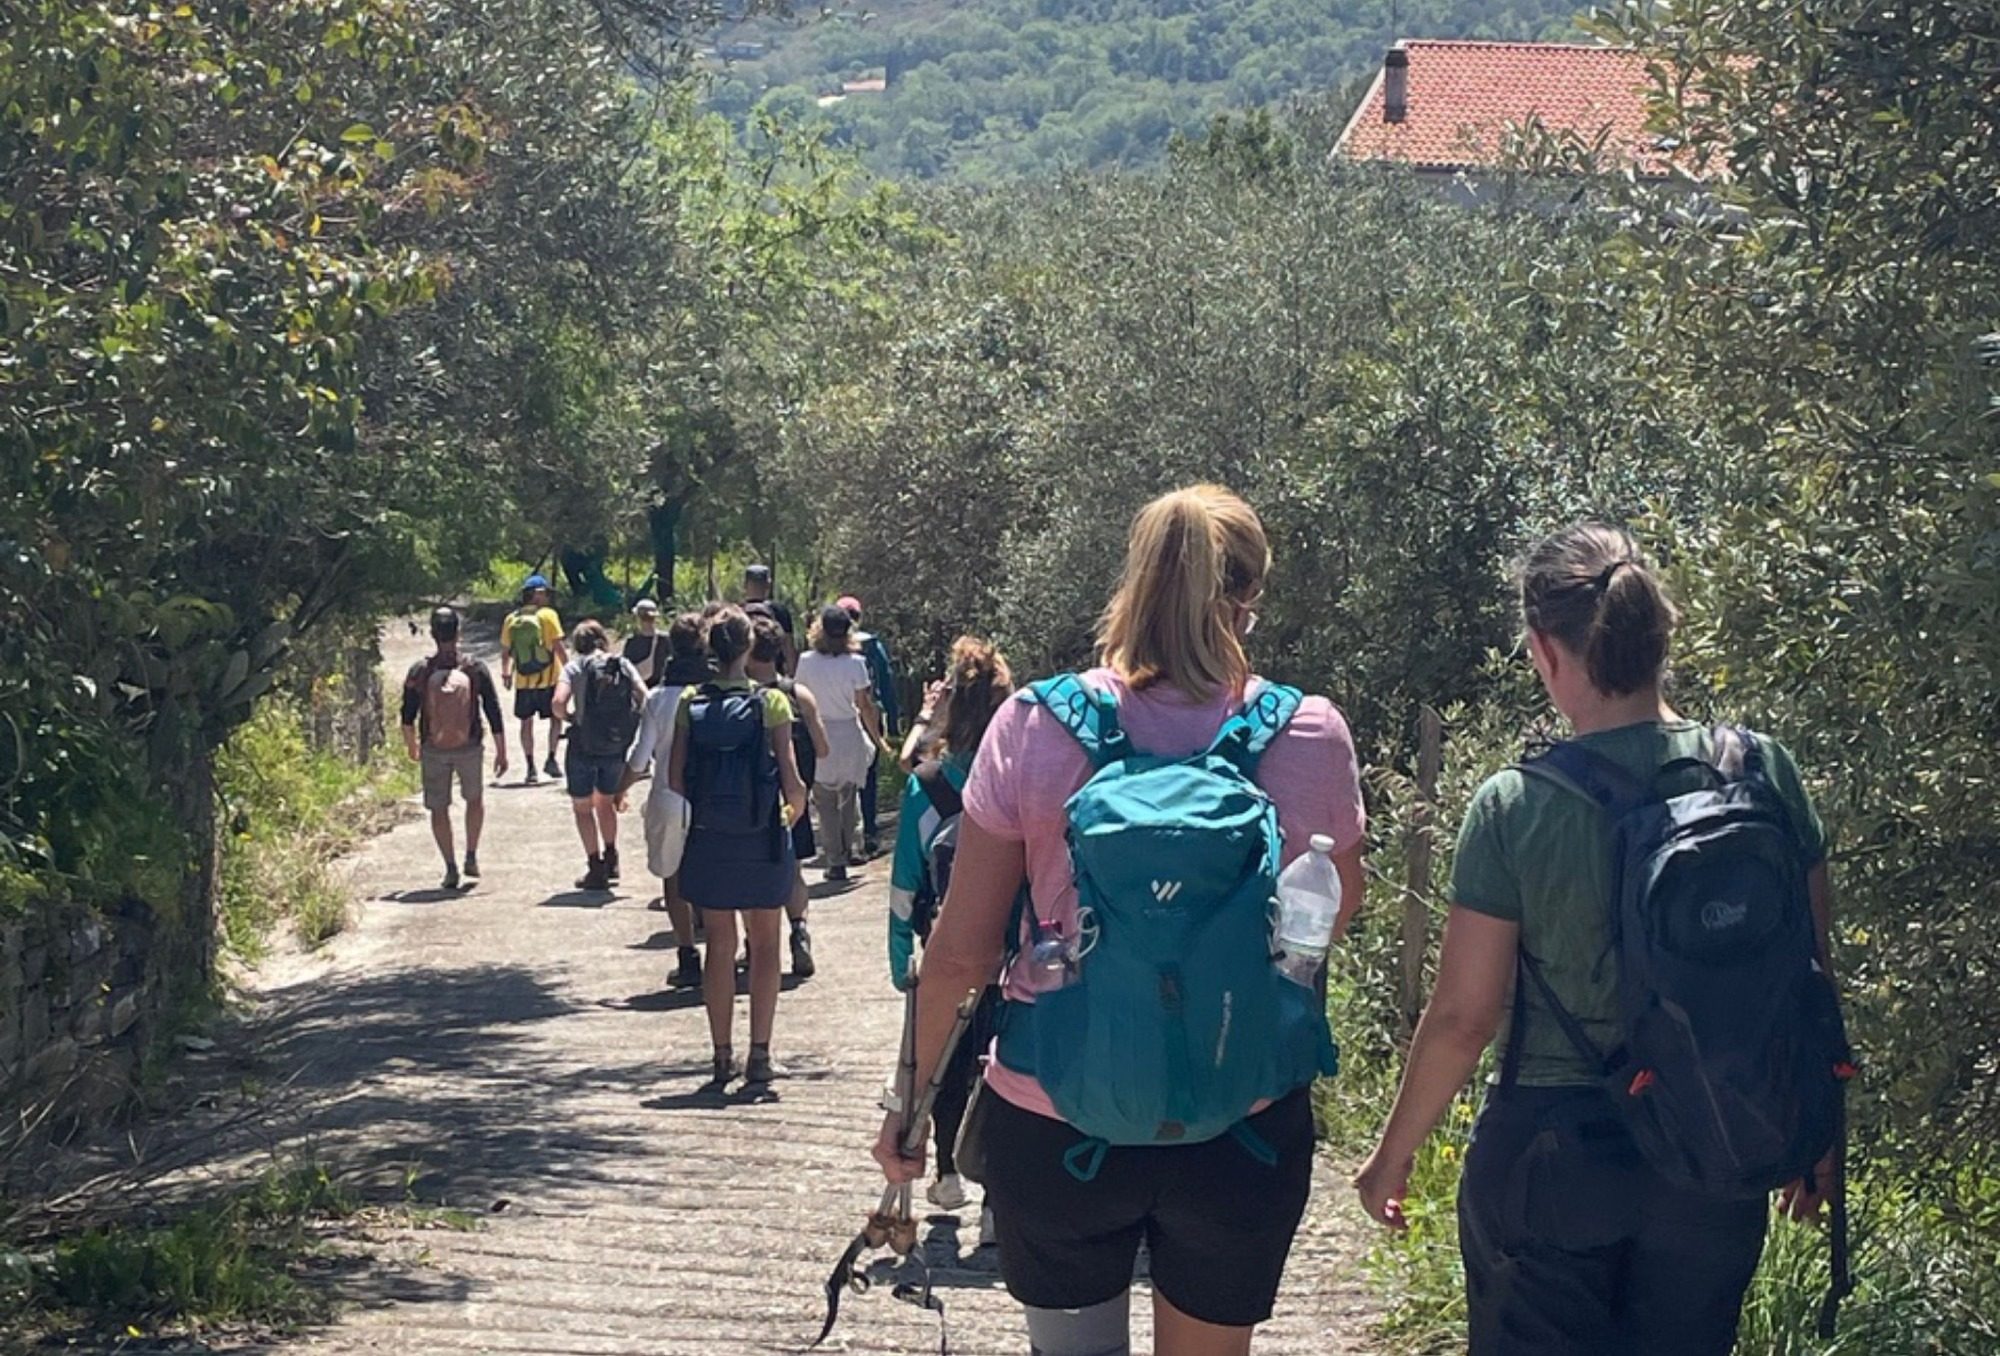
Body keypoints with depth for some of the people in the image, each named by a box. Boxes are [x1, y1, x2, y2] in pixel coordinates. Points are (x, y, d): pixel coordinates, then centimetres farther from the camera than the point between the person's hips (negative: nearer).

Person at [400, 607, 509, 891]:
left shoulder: (419, 671, -8)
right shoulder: (476, 668, -10)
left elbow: (408, 717, -1)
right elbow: (494, 714, -7)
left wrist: (412, 747, 17)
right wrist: (501, 752, 1)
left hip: (433, 750, 0)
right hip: (469, 748, 0)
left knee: (439, 808, 11)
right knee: (475, 798, 23)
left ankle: (451, 868, 7)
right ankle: (471, 857, 19)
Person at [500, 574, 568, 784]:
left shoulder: (511, 619, 3)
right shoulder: (547, 615, -9)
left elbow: (505, 651, 9)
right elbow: (558, 647, -13)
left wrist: (506, 674, 21)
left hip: (523, 682, 3)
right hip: (549, 679, -3)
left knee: (527, 723, 11)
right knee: (556, 717, 14)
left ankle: (530, 768, 9)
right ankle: (551, 760, 4)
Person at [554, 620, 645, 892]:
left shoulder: (575, 667, -5)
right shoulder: (623, 664, 3)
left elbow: (559, 702, -18)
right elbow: (643, 696, -8)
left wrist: (571, 716, 2)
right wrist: (626, 719, 6)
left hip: (584, 747, -3)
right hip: (617, 748, 4)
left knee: (583, 808, 10)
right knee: (606, 803, 25)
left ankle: (595, 868, 7)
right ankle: (610, 859, 27)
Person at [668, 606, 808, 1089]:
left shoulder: (690, 703, -5)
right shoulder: (771, 702, -11)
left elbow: (676, 780, -4)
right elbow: (791, 781, -11)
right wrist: (796, 809, 10)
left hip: (708, 841, 2)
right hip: (761, 841, -2)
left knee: (720, 945, 11)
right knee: (764, 944, 11)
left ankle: (722, 1058, 13)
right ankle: (759, 1055, 9)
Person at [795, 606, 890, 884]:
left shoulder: (806, 661, -9)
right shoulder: (855, 663, -10)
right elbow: (865, 707, -5)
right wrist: (878, 739, 8)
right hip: (850, 735, 0)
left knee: (826, 803, 8)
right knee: (850, 795, 21)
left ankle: (836, 862, 7)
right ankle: (852, 848, 18)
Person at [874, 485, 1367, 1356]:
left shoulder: (1035, 727, -10)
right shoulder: (1310, 737, -9)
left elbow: (959, 953, -5)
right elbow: (1339, 910, 9)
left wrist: (917, 1092, 8)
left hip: (1054, 1124, 0)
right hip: (1245, 1126, 0)